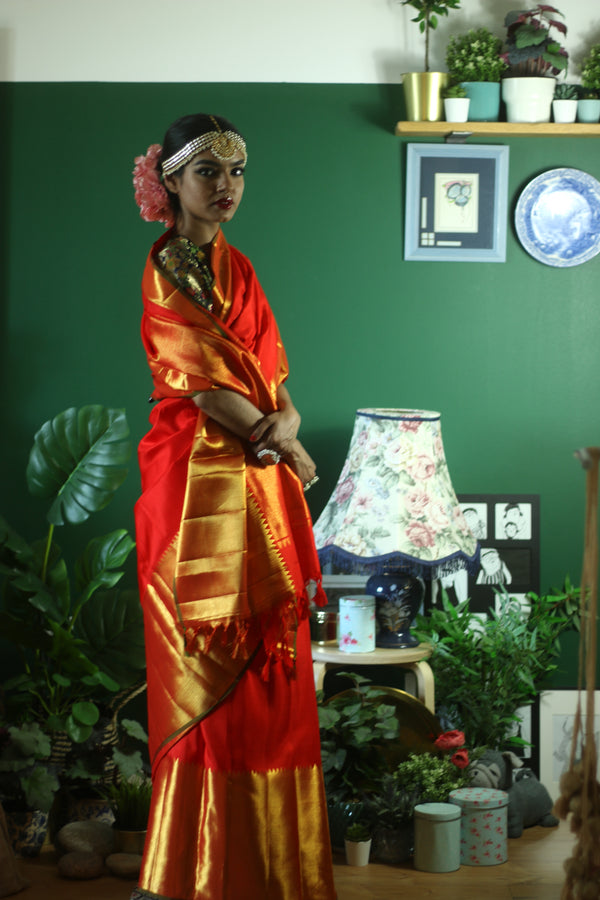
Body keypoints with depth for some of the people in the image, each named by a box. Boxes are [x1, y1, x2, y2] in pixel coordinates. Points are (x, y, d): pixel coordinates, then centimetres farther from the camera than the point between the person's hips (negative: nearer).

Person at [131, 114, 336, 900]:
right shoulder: (155, 276, -7)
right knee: (209, 674, -2)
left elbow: (274, 377, 10)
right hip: (196, 487, -6)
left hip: (261, 488, 6)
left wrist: (287, 421, -11)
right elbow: (207, 392, -14)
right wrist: (282, 441, -4)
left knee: (271, 668, 7)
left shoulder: (238, 269, 15)